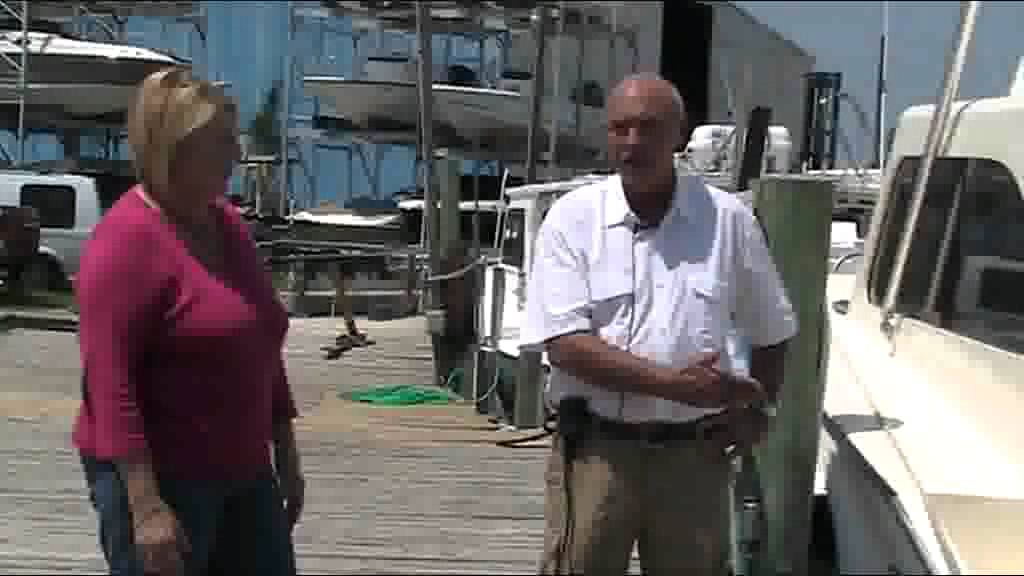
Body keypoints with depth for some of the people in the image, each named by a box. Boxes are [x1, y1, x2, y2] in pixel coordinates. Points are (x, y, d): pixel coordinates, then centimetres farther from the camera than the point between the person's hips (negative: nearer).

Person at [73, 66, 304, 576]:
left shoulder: (228, 223, 9)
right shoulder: (127, 238, -16)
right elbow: (107, 380, -22)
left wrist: (286, 456, 17)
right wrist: (146, 505, -26)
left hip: (243, 475, 8)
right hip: (156, 478, -8)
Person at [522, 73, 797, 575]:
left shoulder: (727, 219, 2)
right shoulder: (573, 217, -4)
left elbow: (771, 331, 15)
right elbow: (564, 343, -12)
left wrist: (758, 409, 2)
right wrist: (672, 382, -19)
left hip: (695, 452, 2)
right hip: (597, 447, -2)